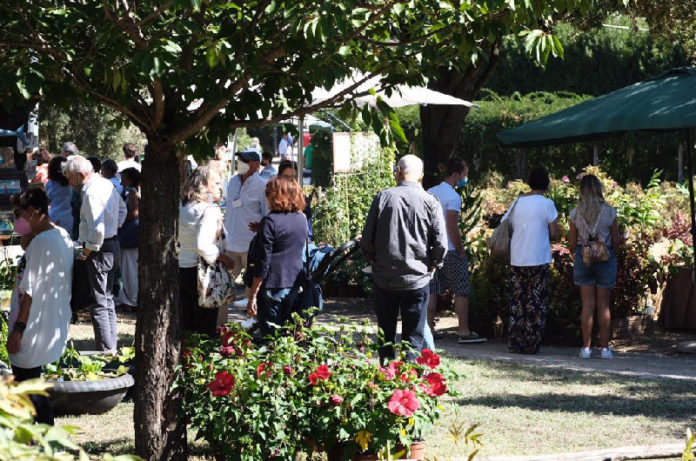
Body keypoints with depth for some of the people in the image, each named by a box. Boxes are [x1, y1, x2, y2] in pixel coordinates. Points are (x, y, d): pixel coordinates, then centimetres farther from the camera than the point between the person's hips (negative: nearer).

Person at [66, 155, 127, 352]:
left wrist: (88, 249, -15)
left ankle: (105, 350, -2)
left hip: (100, 250, -10)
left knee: (99, 303, -4)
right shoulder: (107, 184, 8)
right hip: (113, 245, 10)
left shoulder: (91, 193, -22)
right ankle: (112, 347, 25)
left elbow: (97, 229, -28)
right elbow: (122, 208, 23)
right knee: (108, 300, 18)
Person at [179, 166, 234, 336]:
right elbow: (202, 245, -24)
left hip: (181, 269, 7)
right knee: (205, 328, 0)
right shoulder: (209, 209, -15)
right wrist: (223, 257, -11)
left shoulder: (182, 207, 8)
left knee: (186, 324, 14)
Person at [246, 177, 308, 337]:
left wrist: (252, 296, -9)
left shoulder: (270, 221, -13)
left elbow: (263, 263, -14)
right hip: (295, 286, 6)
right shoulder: (302, 219, 5)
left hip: (273, 287, -6)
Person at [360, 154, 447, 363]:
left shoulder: (383, 197, -5)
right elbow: (441, 244, -7)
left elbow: (367, 238, -1)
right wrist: (431, 264, 11)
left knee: (386, 334, 15)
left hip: (384, 278, 1)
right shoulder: (430, 202, -7)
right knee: (413, 338, 5)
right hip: (417, 279, -1)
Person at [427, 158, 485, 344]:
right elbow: (452, 227, -19)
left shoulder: (430, 192, 10)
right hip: (450, 251, -8)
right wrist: (461, 251, -11)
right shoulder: (453, 197, -15)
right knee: (461, 291, 0)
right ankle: (464, 332, 0)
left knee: (432, 290, 10)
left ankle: (429, 328, 11)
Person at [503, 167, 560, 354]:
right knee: (536, 302, 3)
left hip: (517, 260, 4)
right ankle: (531, 344, 2)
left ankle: (516, 343, 11)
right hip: (538, 260, -4)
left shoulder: (517, 202, 7)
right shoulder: (546, 204, -6)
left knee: (517, 301, 12)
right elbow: (554, 234, -7)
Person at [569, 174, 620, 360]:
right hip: (605, 259, -1)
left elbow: (573, 244, 2)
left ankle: (586, 347, 3)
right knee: (604, 305, 6)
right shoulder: (609, 212, -6)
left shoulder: (575, 213, -2)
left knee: (587, 304, 6)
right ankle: (605, 348, 8)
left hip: (583, 258, 1)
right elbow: (616, 241, -1)